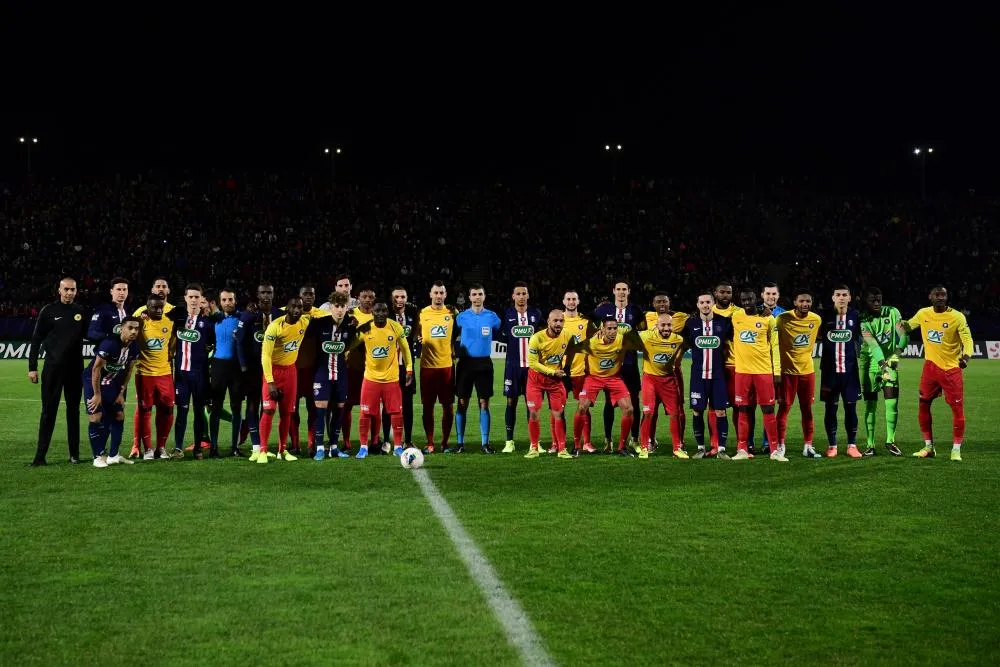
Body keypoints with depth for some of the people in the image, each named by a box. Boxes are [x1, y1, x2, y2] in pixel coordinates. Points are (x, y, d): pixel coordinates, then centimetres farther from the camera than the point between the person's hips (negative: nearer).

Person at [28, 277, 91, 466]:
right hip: (53, 367, -2)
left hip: (75, 368, 2)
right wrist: (32, 367, -3)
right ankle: (40, 455, 3)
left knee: (74, 411, 8)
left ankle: (74, 454, 14)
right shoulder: (49, 311, 1)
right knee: (48, 411, -1)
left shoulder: (83, 312, 6)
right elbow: (36, 340, 1)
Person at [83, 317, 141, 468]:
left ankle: (113, 455, 16)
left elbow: (128, 370, 4)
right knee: (96, 418, -12)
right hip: (94, 381, -7)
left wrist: (121, 393, 4)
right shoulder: (109, 344, -30)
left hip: (112, 384, 7)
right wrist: (97, 394, -18)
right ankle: (99, 457, -1)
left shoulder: (134, 348, -9)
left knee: (119, 416, 6)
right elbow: (96, 369, -24)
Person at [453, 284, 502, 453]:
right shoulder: (462, 317, 3)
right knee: (462, 403, 1)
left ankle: (485, 443, 5)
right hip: (465, 363, 0)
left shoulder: (492, 317, 4)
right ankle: (460, 444, 6)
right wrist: (457, 351, 2)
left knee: (484, 403, -1)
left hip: (484, 363, 0)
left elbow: (498, 334, 16)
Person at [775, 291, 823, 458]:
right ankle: (780, 446, 5)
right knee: (784, 407, -1)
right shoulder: (783, 318, -12)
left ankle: (808, 446, 14)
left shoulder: (816, 319, 0)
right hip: (787, 370, -4)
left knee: (807, 409, 7)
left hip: (807, 369, 4)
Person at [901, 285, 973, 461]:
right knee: (923, 405, 7)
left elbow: (967, 339, -14)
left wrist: (966, 357, -31)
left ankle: (956, 450, 6)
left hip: (951, 368, -4)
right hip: (930, 366, 4)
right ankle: (928, 447, 20)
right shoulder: (923, 314, 1)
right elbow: (908, 326, 20)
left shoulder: (957, 317, -11)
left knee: (957, 408, -4)